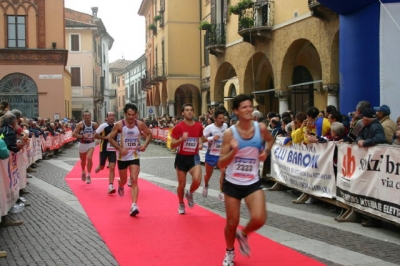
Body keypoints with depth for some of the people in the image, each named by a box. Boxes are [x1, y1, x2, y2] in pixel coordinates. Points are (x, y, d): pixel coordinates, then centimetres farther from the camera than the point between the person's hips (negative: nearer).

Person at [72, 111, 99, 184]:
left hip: (91, 144, 0)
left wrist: (95, 136, -11)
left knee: (89, 158, -22)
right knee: (83, 161, 18)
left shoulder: (94, 124, -9)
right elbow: (73, 134, -17)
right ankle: (83, 173, 48)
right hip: (82, 144, 1)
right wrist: (82, 136, -29)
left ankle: (88, 176, -9)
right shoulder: (80, 124, -15)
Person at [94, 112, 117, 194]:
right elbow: (95, 135, -9)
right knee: (102, 167, 12)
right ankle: (98, 168, 50)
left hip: (113, 150, 2)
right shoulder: (103, 126, -11)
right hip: (104, 150, -2)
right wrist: (105, 137, -20)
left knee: (112, 168, -10)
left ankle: (110, 186, -11)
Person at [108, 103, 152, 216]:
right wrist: (120, 149, -18)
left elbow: (149, 134, 7)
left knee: (134, 180, -12)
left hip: (135, 156, 0)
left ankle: (134, 206, -17)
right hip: (122, 157, 0)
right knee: (123, 180, 16)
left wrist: (145, 145, -10)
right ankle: (120, 186, 55)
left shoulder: (140, 124, -8)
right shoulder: (119, 125, -13)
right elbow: (110, 138, -6)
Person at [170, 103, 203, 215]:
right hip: (181, 157, -1)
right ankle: (181, 204, 33)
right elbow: (172, 145, -10)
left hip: (194, 157, 1)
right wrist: (182, 139, -26)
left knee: (197, 180, -20)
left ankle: (190, 194, 13)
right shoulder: (178, 127, -10)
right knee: (181, 184, 8)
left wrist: (200, 144, 1)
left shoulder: (199, 126, 0)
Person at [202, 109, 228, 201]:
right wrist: (212, 138, -29)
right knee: (208, 175, 13)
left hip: (222, 154, 3)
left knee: (224, 172, -17)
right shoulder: (209, 127, -17)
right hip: (211, 154, -2)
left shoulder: (225, 126, -2)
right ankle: (206, 186, 47)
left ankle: (221, 192, -6)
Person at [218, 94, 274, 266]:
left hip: (253, 183, 2)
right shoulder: (230, 133, -14)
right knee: (232, 223, 8)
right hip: (232, 183, -1)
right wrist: (233, 151, -31)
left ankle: (243, 235, 21)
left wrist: (266, 152, -3)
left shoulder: (261, 128, -8)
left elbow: (270, 140, 18)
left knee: (259, 219, -15)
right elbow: (221, 164, -13)